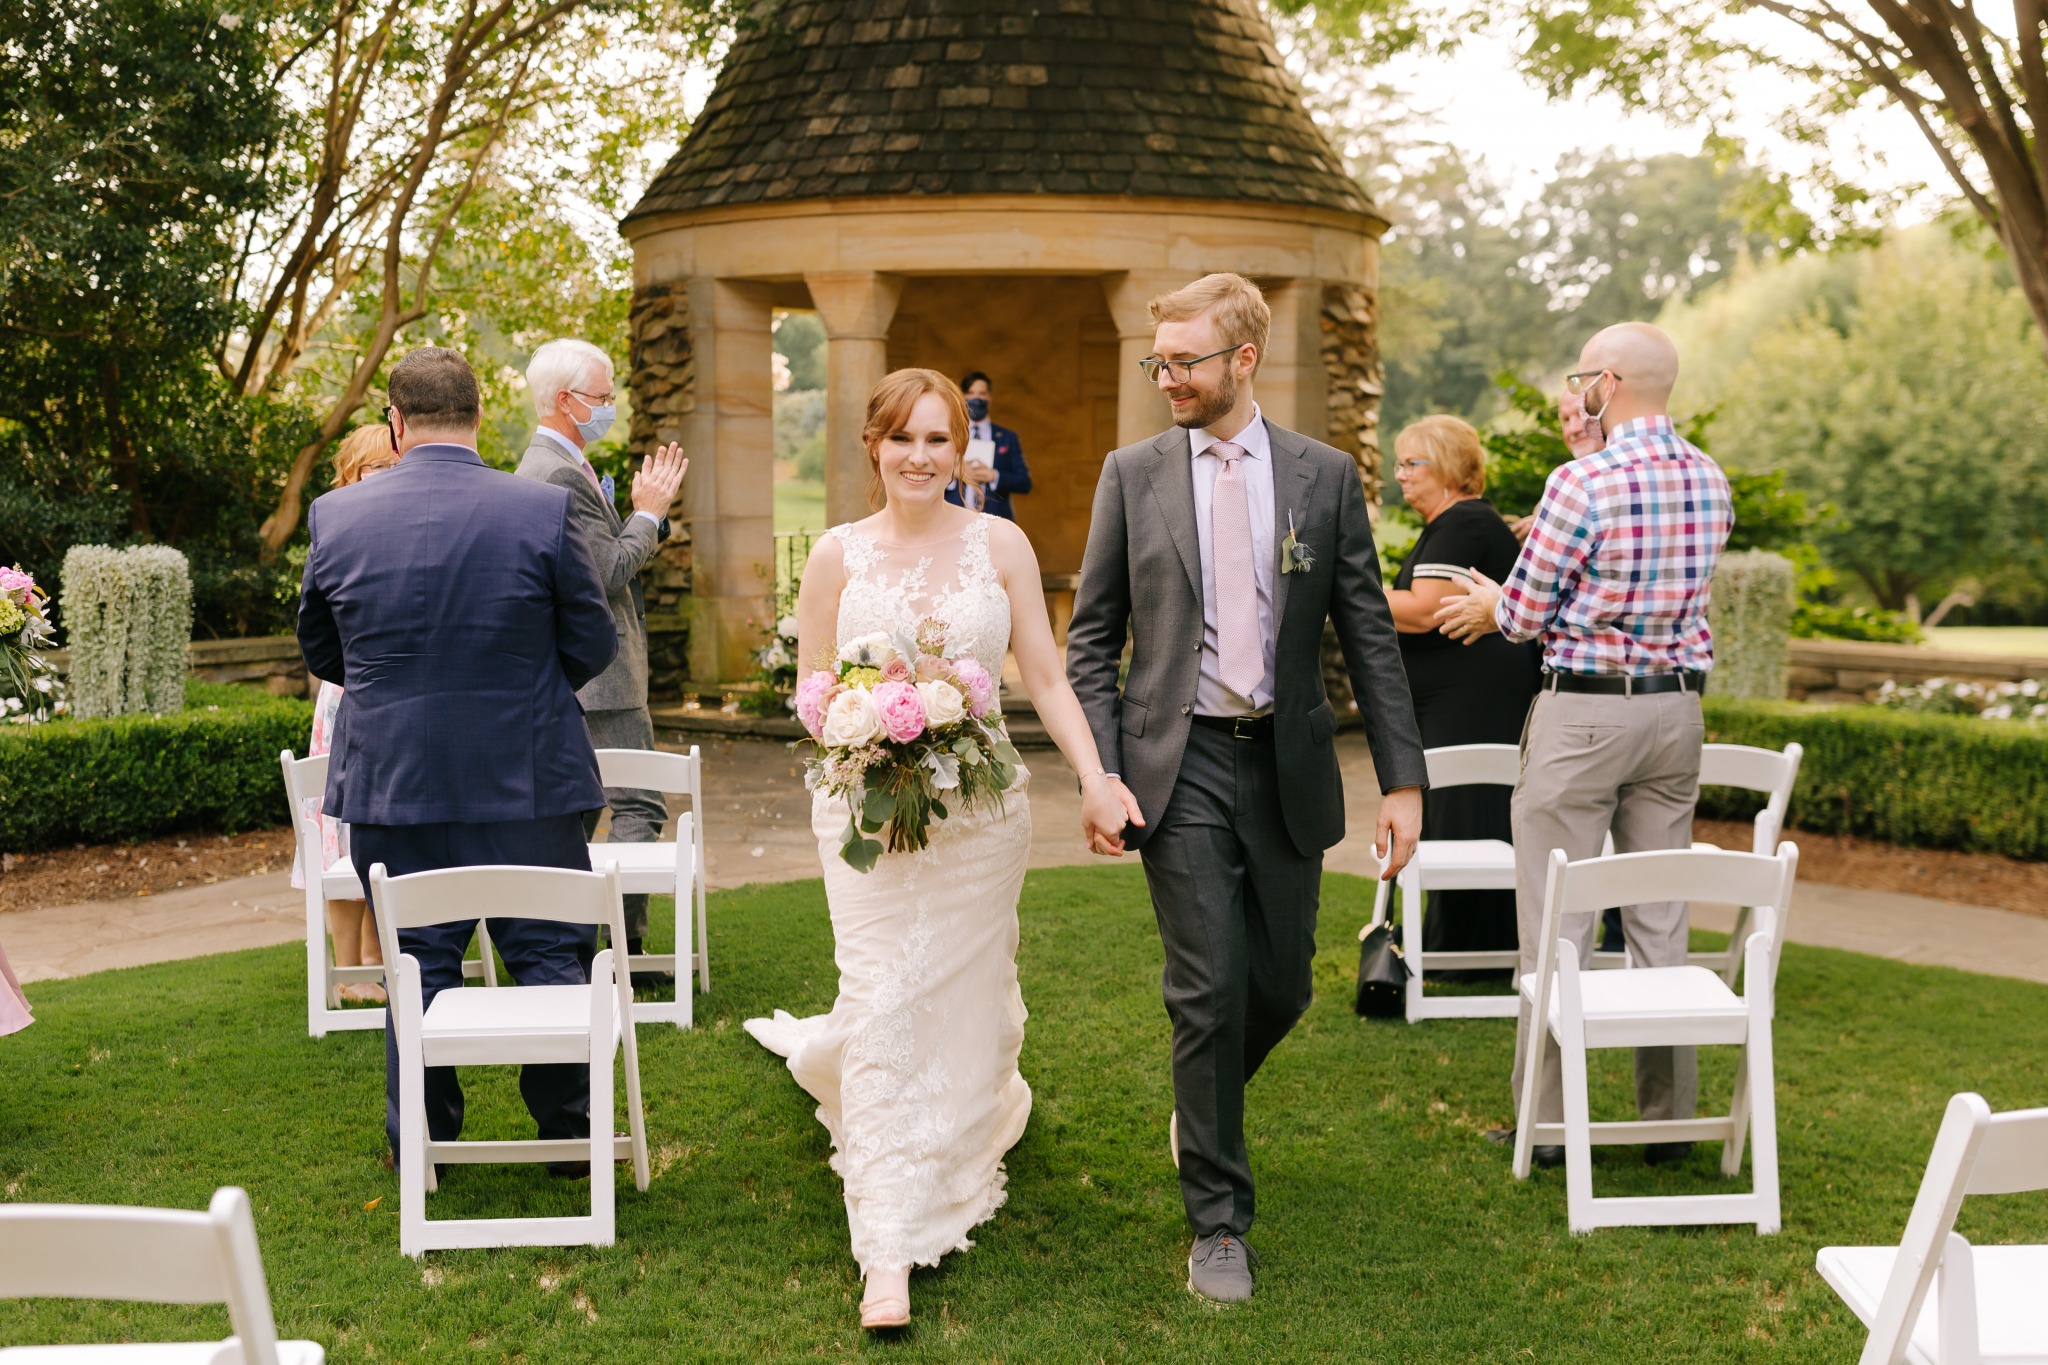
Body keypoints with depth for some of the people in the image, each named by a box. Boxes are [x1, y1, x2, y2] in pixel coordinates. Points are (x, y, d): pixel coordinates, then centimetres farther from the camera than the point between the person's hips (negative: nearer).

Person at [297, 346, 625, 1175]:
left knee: (418, 964, 13)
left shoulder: (335, 516, -4)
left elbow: (320, 650, 8)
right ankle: (570, 1133, 20)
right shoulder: (543, 511, -10)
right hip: (527, 781, -1)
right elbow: (594, 645, -2)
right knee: (552, 953, 11)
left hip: (391, 785, 2)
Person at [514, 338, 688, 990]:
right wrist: (648, 513, -9)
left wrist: (648, 510, 10)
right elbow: (608, 573, -20)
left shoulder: (543, 464, 17)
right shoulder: (561, 474, -18)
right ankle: (626, 948, -6)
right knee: (637, 804, -7)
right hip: (598, 671, -11)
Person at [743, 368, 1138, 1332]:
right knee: (884, 1009, -5)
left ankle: (969, 1134, 47)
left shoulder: (1000, 545, 1)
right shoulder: (838, 554, 1)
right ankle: (889, 1254, 0)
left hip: (982, 810, 1)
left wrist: (1095, 780, -12)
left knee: (966, 998, 14)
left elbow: (1046, 679, -1)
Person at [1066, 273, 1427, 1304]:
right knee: (1209, 991, -4)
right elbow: (1091, 639, 4)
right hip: (1181, 765, -2)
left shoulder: (1325, 477, 2)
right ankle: (1218, 1223, 10)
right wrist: (1100, 773, -7)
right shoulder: (1132, 475, 1)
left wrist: (1403, 780, -3)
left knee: (1281, 986, 11)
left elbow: (1369, 637, 3)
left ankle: (1201, 1106, 43)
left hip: (1286, 766, 2)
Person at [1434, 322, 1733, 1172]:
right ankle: (1668, 1117, 18)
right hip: (1676, 709, 6)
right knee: (1661, 919, 12)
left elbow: (1526, 614, -10)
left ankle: (1548, 1120, 7)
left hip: (1583, 713, -6)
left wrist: (1489, 606, 15)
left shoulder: (1583, 483, -15)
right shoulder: (1710, 482, 5)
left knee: (1557, 924, 1)